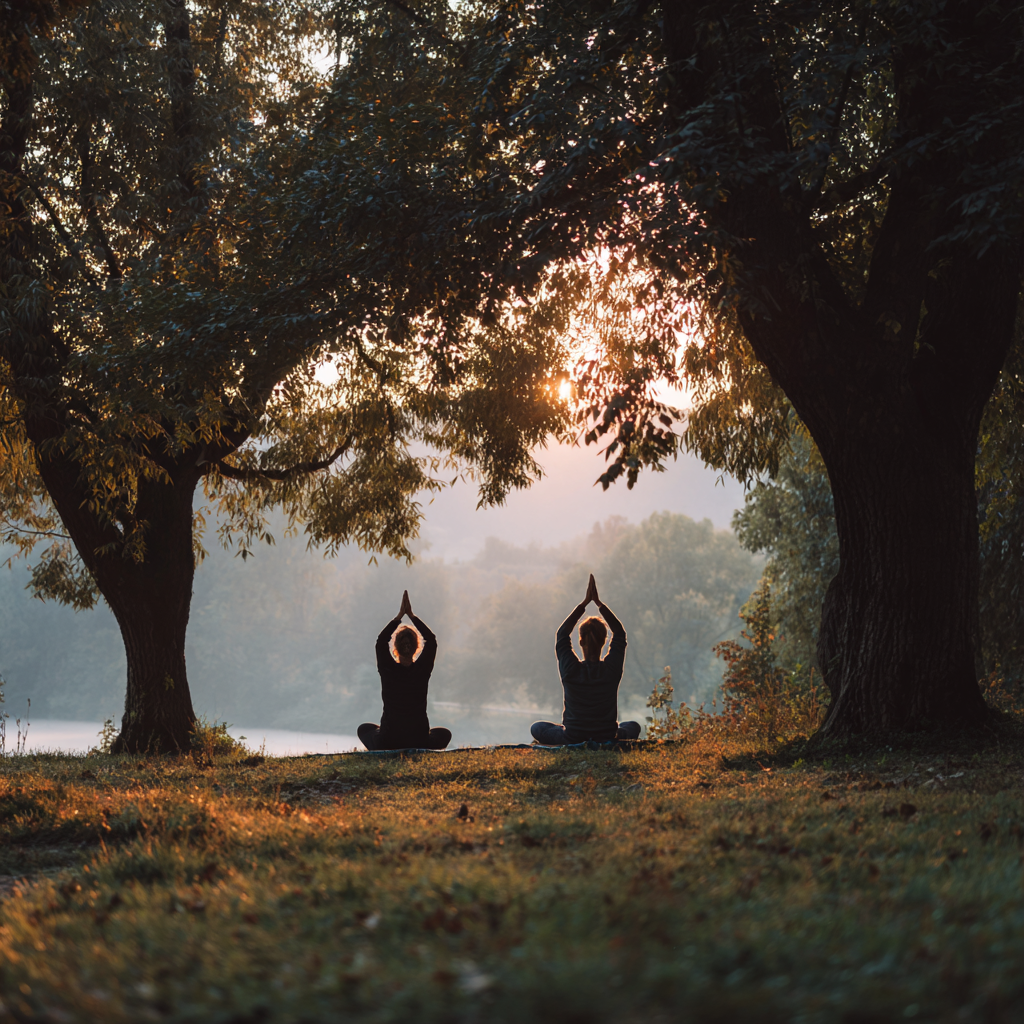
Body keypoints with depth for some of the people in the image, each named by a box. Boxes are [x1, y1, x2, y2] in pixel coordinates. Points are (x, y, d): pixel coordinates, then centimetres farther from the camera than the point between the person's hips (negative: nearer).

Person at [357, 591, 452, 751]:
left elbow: (381, 641, 5)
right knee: (444, 734, 33)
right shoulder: (422, 670, -11)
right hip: (420, 742, 0)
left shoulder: (388, 670, -12)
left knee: (364, 729, 33)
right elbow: (431, 640, 3)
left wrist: (399, 616, 6)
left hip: (387, 742, 0)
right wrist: (411, 616, 4)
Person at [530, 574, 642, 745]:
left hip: (572, 740, -1)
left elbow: (562, 634, -2)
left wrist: (584, 603, 0)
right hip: (608, 739, 1)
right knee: (633, 727, 34)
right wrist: (598, 602, 1)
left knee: (536, 728, 27)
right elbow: (620, 633, -1)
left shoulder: (571, 669, -19)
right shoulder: (612, 669, -17)